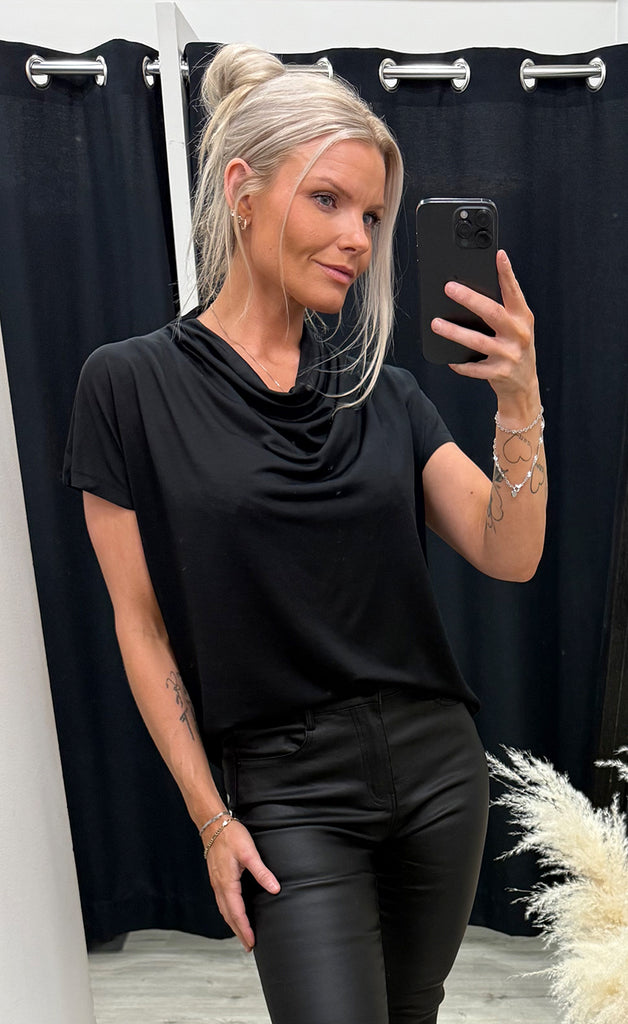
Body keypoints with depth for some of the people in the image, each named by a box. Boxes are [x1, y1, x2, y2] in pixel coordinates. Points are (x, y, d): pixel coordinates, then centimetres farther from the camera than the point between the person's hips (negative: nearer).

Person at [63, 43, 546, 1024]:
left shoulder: (384, 391, 2)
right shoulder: (132, 384, -8)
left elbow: (509, 558, -4)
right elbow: (142, 627, -6)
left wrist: (520, 404, -19)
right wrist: (211, 818, -5)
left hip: (439, 764, 5)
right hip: (291, 793, -4)